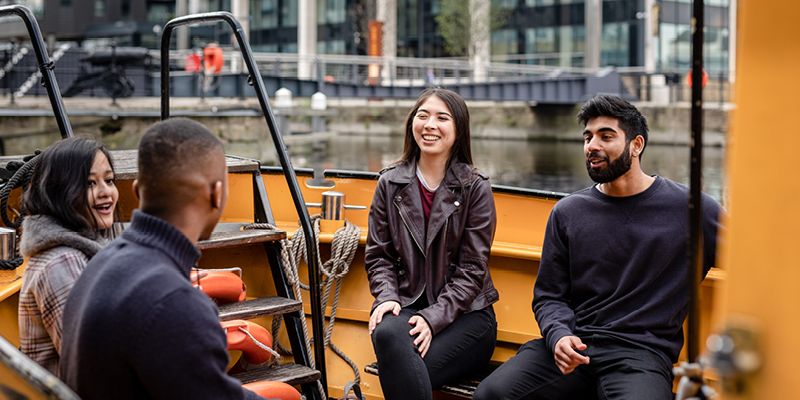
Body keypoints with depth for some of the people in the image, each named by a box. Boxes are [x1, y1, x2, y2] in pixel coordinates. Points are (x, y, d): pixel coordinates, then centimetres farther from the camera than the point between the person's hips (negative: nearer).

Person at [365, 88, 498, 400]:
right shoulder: (390, 184, 8)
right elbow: (378, 255, 10)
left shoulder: (475, 188, -2)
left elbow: (472, 269, -5)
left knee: (398, 372, -30)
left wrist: (434, 318, -16)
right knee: (387, 333, -35)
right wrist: (387, 298, -10)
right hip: (408, 305, 3)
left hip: (464, 313, -3)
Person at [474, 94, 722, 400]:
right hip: (573, 345, 3)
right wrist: (558, 335, -8)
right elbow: (549, 295, 13)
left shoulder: (689, 208, 3)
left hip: (640, 353, -2)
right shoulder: (568, 212, 12)